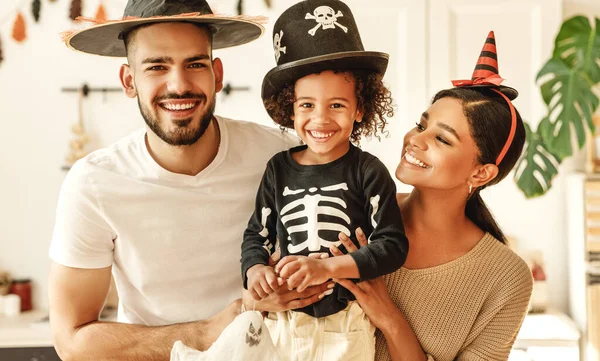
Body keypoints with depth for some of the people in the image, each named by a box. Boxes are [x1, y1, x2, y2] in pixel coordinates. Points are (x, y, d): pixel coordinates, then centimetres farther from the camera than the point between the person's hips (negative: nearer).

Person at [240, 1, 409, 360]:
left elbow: (393, 245, -14)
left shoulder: (369, 171, -10)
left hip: (347, 326, -2)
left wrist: (327, 266, -24)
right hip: (286, 320, 3)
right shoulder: (279, 169, -1)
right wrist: (255, 269, -14)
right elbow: (257, 234, 6)